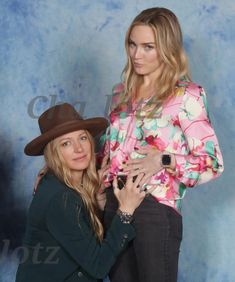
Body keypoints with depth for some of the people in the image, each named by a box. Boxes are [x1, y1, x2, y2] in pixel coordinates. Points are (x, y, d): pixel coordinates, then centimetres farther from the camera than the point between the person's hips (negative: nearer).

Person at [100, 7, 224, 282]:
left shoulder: (186, 96, -7)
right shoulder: (121, 92, 12)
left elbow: (212, 163, -8)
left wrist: (164, 161, -20)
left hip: (155, 208, -6)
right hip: (112, 202, 6)